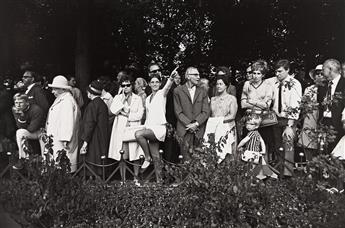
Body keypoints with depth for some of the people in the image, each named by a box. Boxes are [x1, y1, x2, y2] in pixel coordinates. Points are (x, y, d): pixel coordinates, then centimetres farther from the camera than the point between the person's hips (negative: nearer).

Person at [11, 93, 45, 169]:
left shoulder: (36, 110, -27)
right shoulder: (14, 109, -9)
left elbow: (32, 128, -24)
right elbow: (21, 126, -14)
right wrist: (21, 116, -31)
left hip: (41, 131, -4)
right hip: (29, 132, 4)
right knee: (19, 133, -23)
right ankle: (22, 159, -17)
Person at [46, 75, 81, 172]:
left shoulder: (68, 101, -16)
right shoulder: (59, 100, 17)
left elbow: (69, 122, -22)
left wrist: (64, 141, -23)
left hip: (63, 142, -10)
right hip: (56, 140, 11)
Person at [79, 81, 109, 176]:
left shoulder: (92, 105, -14)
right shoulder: (103, 104, 9)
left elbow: (89, 124, -18)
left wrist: (85, 141, -16)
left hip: (94, 139, -8)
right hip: (103, 139, 8)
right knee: (101, 163, 13)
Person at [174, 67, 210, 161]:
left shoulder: (202, 92, 14)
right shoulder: (178, 91, 6)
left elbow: (206, 111, 6)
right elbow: (178, 112, 1)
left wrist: (196, 123, -8)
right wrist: (189, 124, -9)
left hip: (199, 129, 2)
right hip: (184, 129, -2)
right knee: (186, 154, -10)